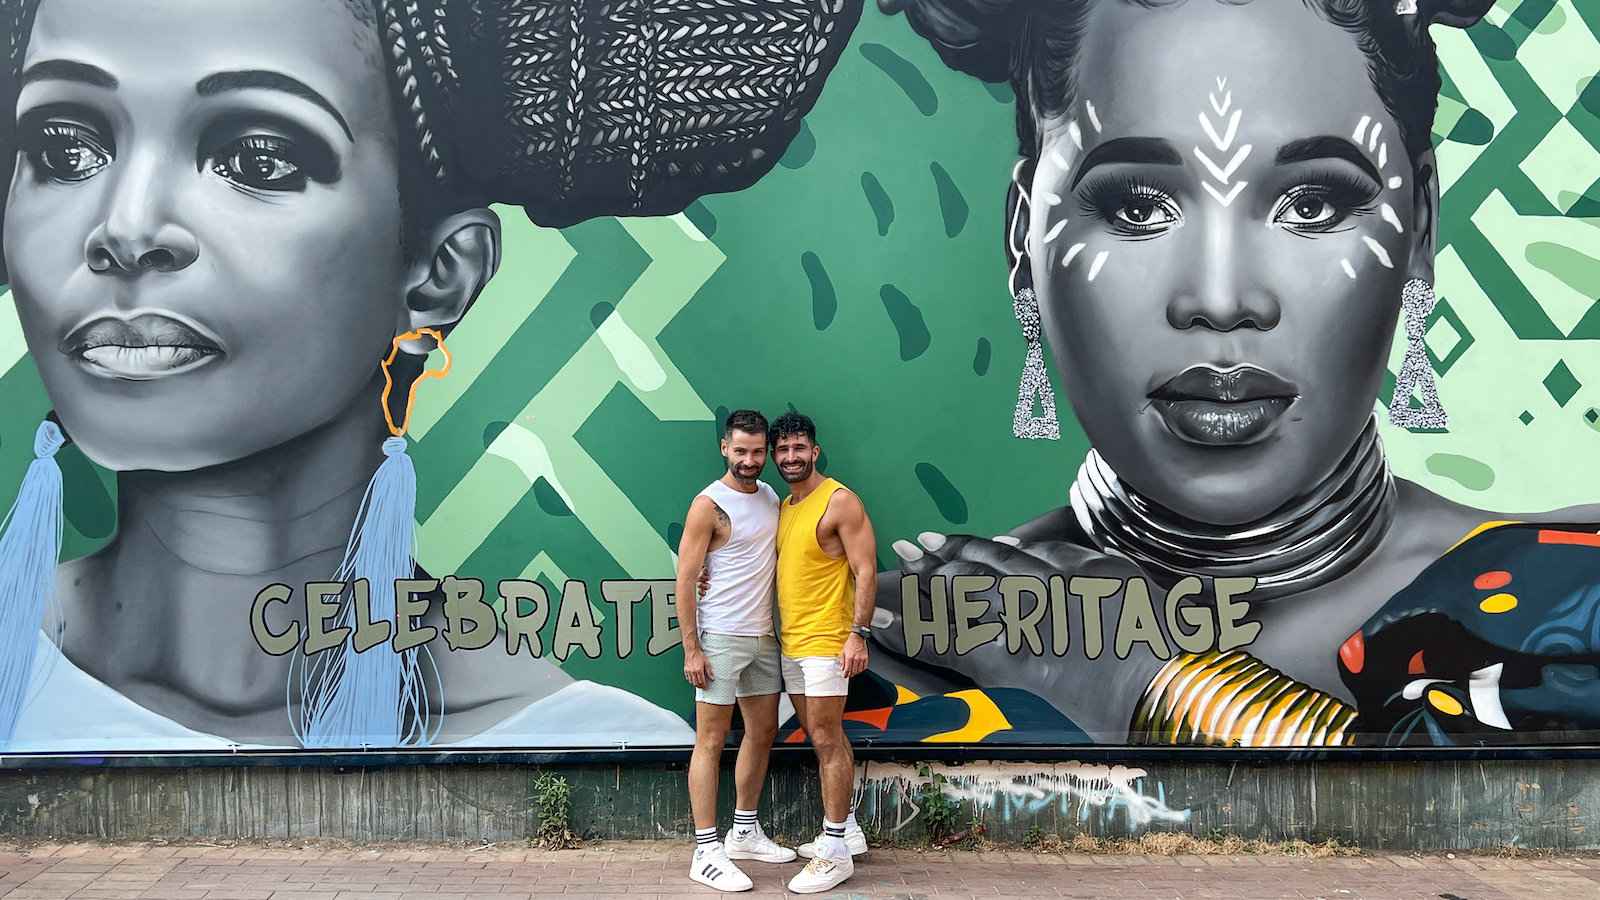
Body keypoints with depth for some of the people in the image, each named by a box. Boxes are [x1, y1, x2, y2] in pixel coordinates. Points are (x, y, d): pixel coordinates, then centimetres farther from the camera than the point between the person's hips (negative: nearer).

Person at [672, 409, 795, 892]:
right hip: (721, 638, -8)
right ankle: (707, 852, 3)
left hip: (763, 636, 8)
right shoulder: (709, 504, -13)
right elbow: (685, 580, -13)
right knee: (711, 741, -3)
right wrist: (691, 649, -17)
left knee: (763, 731, 15)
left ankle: (745, 833, 29)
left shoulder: (770, 495, 9)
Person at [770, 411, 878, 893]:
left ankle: (836, 852, 3)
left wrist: (858, 634, -21)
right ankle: (846, 829, 27)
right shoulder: (783, 507, 13)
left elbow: (865, 570, -14)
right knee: (822, 738, 15)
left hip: (825, 642, -8)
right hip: (790, 642, 8)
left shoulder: (840, 501, -11)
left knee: (827, 740, -4)